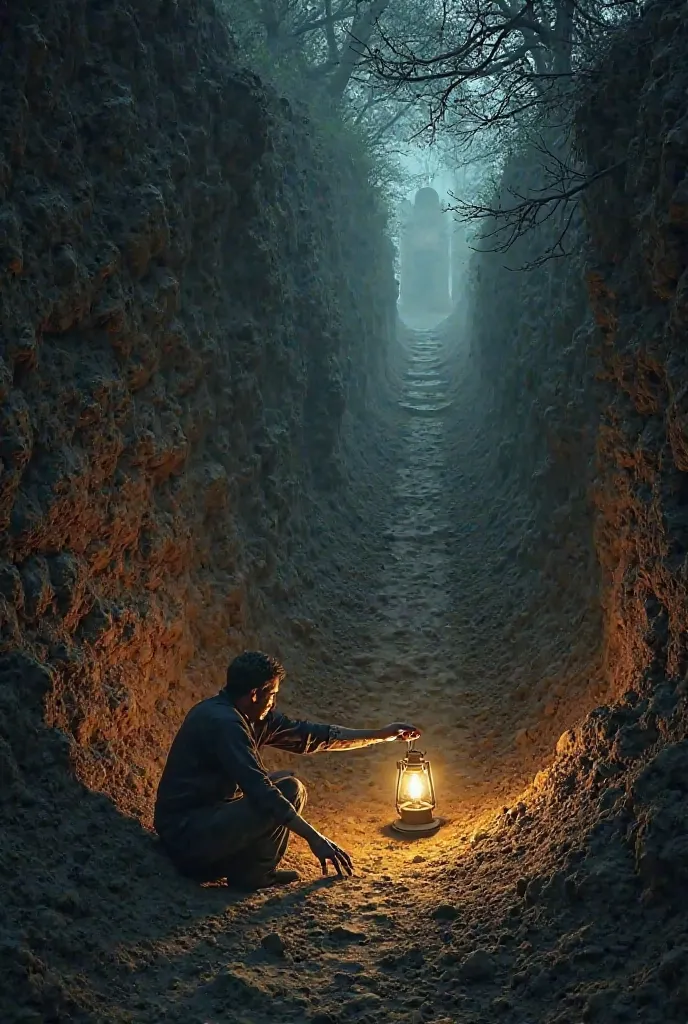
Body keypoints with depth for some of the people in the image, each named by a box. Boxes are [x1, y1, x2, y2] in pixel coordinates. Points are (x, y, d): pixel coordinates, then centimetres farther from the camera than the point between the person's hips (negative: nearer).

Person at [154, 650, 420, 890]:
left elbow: (309, 736, 10)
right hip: (185, 831, -10)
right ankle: (252, 874, -3)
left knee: (291, 788, 7)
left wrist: (380, 735, 10)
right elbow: (260, 791, -30)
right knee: (273, 805, -24)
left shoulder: (247, 716, 6)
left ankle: (239, 864, 6)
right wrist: (314, 838, -28)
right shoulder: (222, 722, -24)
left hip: (211, 815, 10)